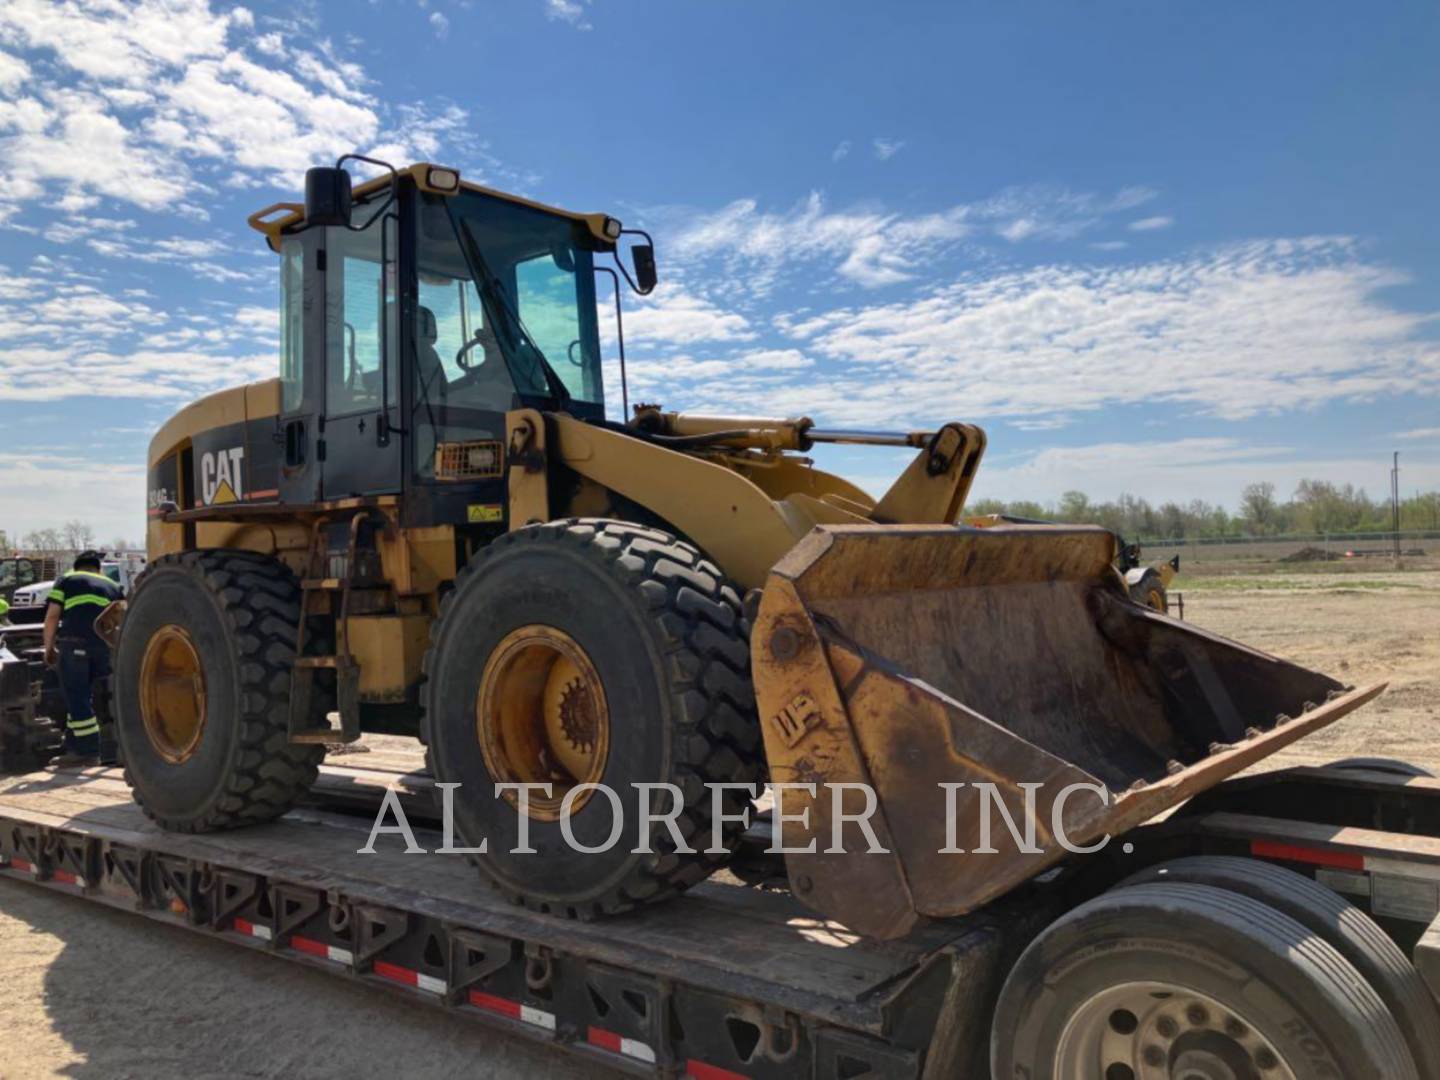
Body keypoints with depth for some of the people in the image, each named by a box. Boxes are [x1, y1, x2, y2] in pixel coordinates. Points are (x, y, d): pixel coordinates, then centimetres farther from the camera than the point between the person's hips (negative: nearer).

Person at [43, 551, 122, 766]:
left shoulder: (66, 581, 18)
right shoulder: (113, 586, 26)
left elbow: (52, 616, 7)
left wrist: (49, 647, 16)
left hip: (75, 641, -4)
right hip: (105, 644, 4)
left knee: (76, 697, 2)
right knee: (81, 695, 16)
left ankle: (89, 752, 2)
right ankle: (75, 748, 21)